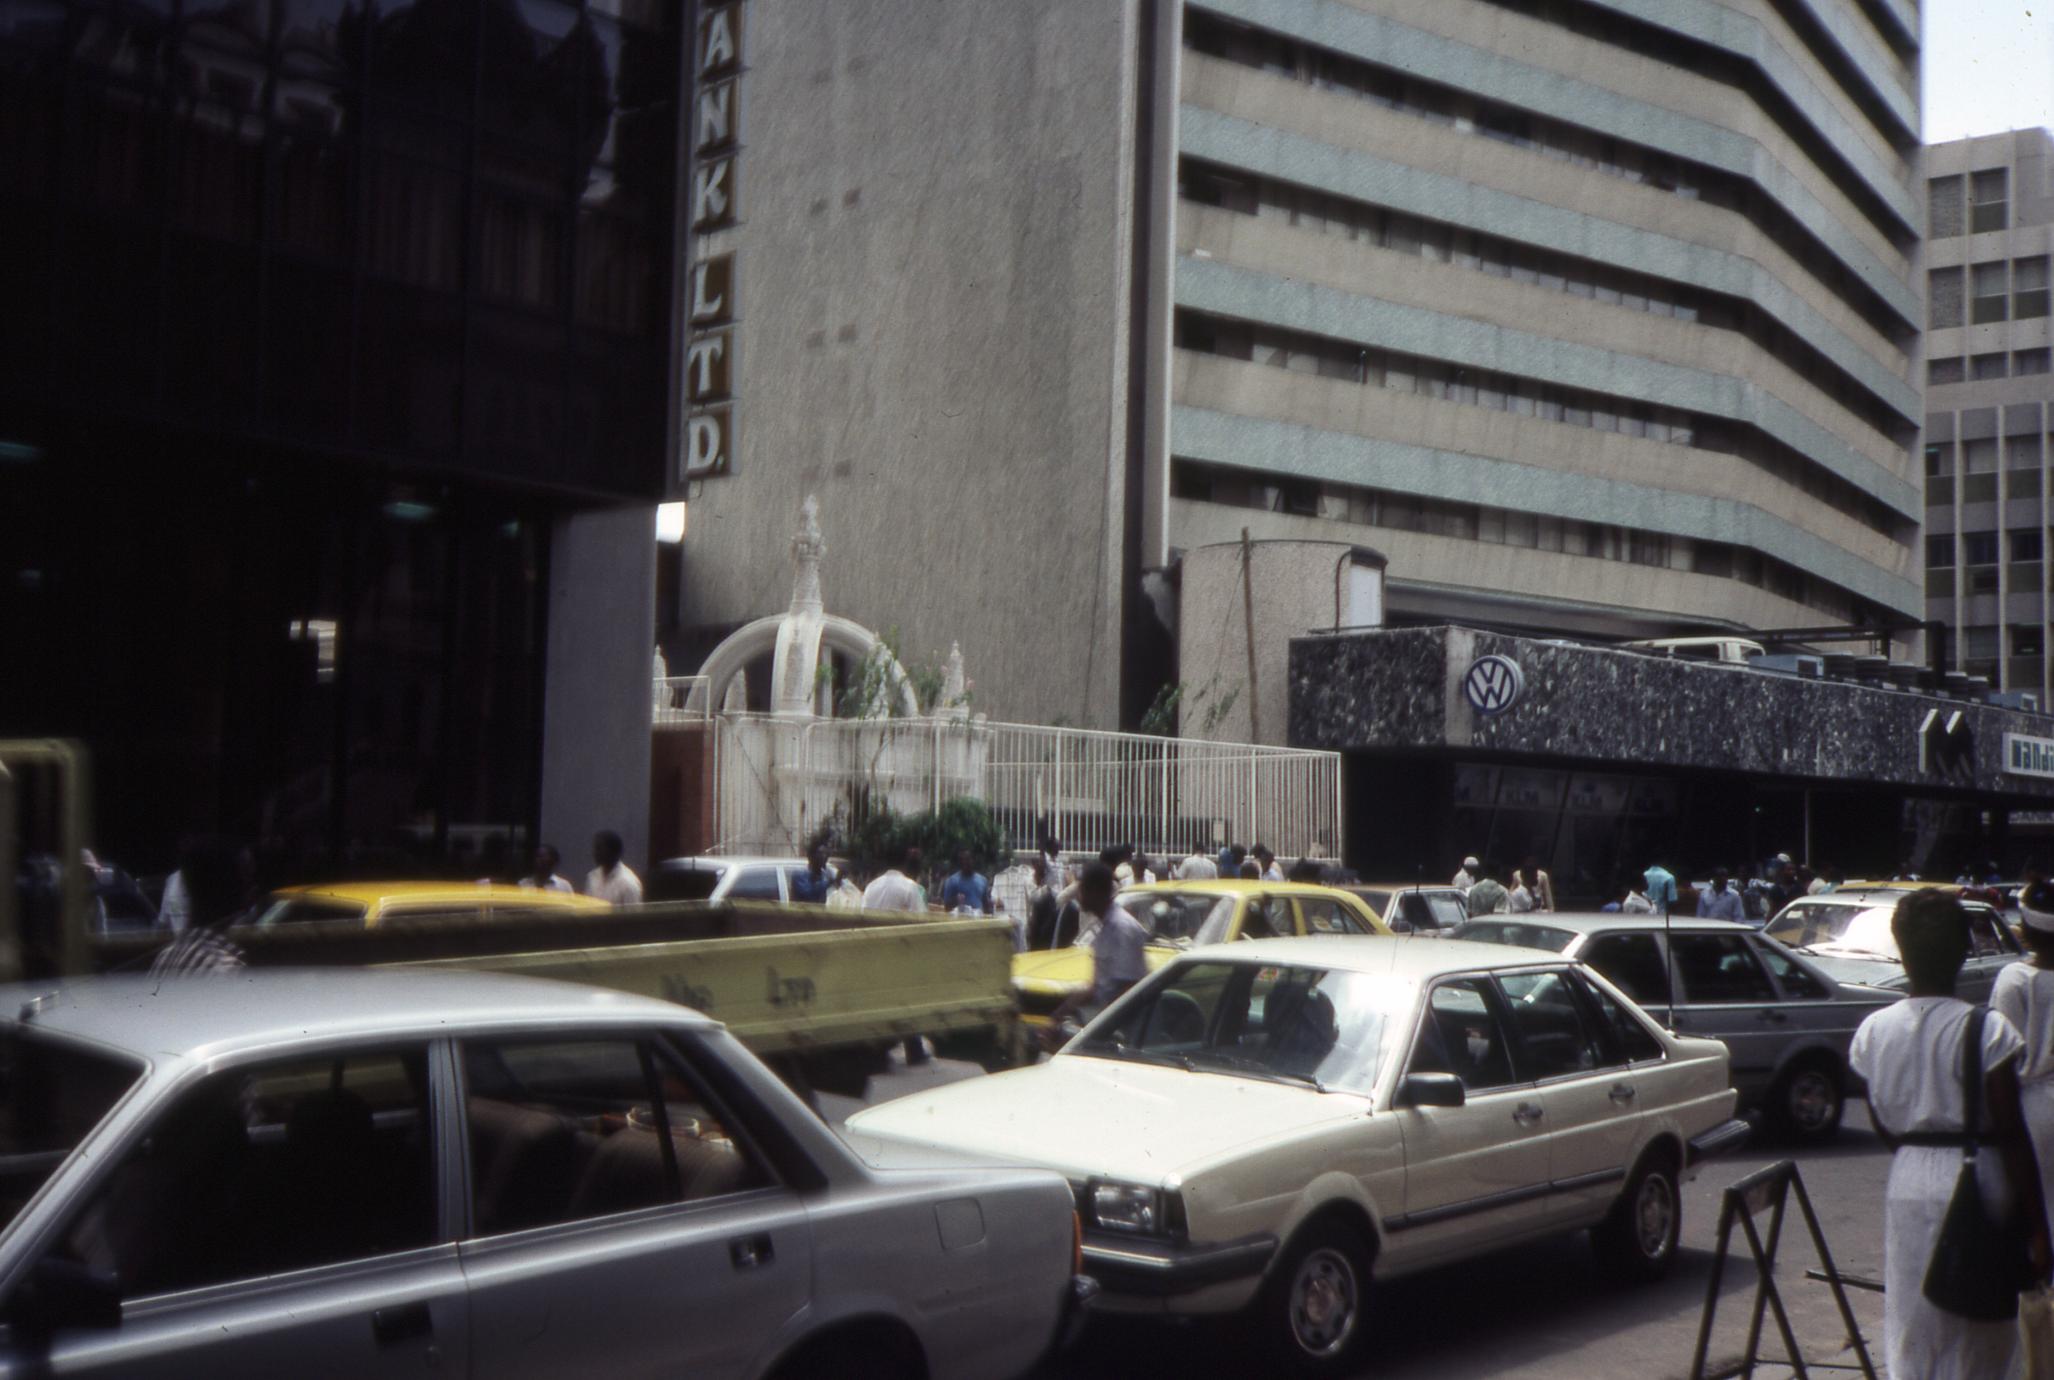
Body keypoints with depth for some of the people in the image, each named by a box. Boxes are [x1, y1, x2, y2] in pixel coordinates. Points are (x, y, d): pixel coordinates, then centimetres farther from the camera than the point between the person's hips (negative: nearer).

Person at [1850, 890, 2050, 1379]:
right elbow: (2012, 1136, -10)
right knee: (1981, 1335, 10)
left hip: (1908, 1186, 3)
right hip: (1978, 1181, -3)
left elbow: (1883, 1128, 7)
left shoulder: (1874, 1031, -1)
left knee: (1911, 1334, 11)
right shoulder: (1987, 1029, -13)